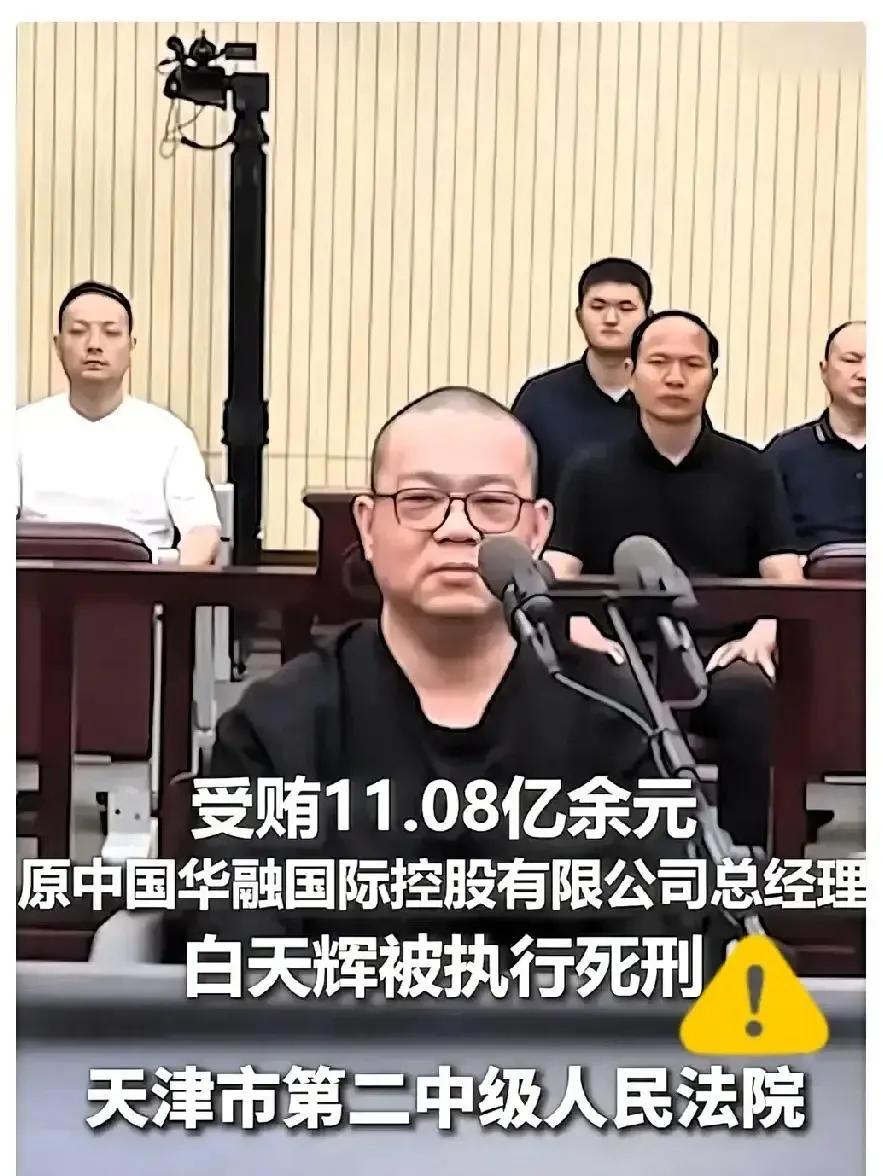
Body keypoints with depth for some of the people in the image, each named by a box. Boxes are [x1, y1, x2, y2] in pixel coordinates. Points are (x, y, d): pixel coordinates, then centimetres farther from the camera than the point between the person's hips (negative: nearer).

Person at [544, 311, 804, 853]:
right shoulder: (591, 473, 13)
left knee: (748, 695, -35)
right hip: (624, 651, 0)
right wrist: (581, 629, -20)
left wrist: (763, 632, -17)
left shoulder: (751, 470, 13)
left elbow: (786, 579, 6)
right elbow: (554, 578, 3)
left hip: (720, 651, 0)